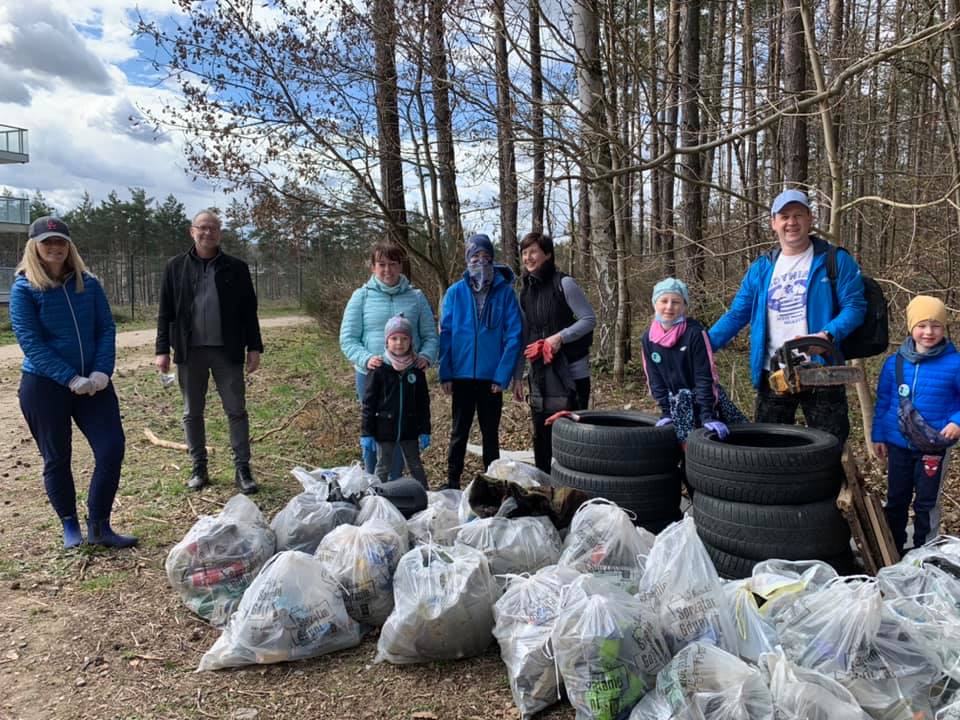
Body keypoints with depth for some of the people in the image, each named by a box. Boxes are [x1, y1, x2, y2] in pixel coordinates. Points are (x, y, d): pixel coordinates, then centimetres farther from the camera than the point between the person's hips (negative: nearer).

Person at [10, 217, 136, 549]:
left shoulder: (89, 284, 5)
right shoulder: (24, 288, -5)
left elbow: (106, 329, 3)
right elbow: (31, 343, -11)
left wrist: (102, 372, -12)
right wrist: (71, 379, -19)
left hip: (93, 383, 3)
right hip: (44, 385, -3)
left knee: (112, 448, -5)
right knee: (57, 458, 8)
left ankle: (99, 527, 9)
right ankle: (70, 528, 25)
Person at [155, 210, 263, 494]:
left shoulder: (236, 267, 4)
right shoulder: (176, 267, 6)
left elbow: (249, 311, 5)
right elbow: (165, 312, 6)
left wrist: (254, 347, 0)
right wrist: (162, 349, 1)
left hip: (227, 351, -1)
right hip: (190, 351, 1)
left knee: (236, 410, 1)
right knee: (192, 413, 9)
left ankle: (243, 469, 9)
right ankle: (199, 468, 21)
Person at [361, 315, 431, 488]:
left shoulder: (416, 370, 0)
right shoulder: (379, 370, -8)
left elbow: (423, 403, 5)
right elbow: (369, 403, -7)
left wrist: (424, 431, 3)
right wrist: (367, 433, -9)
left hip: (409, 429, 3)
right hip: (385, 429, -2)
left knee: (416, 466, 13)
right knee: (383, 467, 8)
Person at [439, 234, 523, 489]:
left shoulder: (505, 291, -5)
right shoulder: (455, 292, -2)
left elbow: (513, 335, -7)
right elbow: (445, 333, -1)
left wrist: (503, 375, -13)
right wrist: (445, 373, -6)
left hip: (492, 376, -1)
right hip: (462, 375, 1)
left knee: (491, 432, 13)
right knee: (459, 432, 13)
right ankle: (452, 482, 25)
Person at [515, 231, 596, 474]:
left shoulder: (564, 284, -7)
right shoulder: (525, 292, 11)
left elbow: (590, 319, -9)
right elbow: (523, 337, 13)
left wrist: (560, 337, -21)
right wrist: (517, 376, 12)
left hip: (570, 372, -6)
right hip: (539, 374, 6)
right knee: (541, 436, 12)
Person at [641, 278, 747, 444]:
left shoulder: (694, 332, -17)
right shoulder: (648, 338, -4)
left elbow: (705, 376, -17)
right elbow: (655, 379, 2)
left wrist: (707, 415, -22)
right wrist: (665, 412, -4)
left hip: (704, 398, -3)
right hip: (676, 404, 3)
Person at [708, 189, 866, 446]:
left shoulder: (836, 261, -1)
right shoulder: (760, 268, 9)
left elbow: (854, 306, -5)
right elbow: (736, 315, 9)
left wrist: (828, 334, -25)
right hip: (773, 374, 3)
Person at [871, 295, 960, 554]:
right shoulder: (894, 362, -2)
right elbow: (882, 401, 6)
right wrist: (878, 435, 7)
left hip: (934, 447, -3)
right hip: (898, 444, 3)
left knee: (926, 502, 9)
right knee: (896, 499, 16)